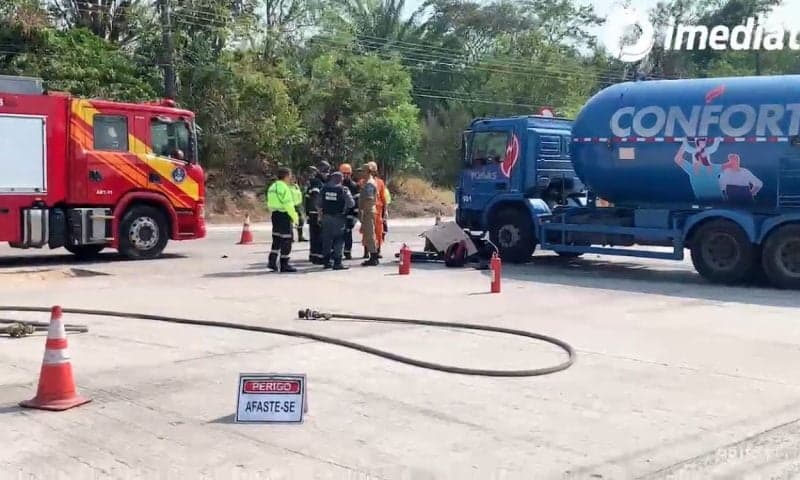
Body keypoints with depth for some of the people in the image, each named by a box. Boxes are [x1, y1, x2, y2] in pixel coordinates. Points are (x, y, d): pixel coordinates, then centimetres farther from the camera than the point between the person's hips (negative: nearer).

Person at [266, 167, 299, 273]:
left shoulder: (272, 187, 13)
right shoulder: (284, 188, -15)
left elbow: (270, 204, 15)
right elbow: (288, 204, -19)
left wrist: (274, 211, 20)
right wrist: (294, 217, -14)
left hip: (275, 215, 9)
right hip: (284, 215, -9)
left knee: (276, 239, 16)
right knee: (286, 240, -2)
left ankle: (272, 262, 14)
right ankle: (284, 265, 1)